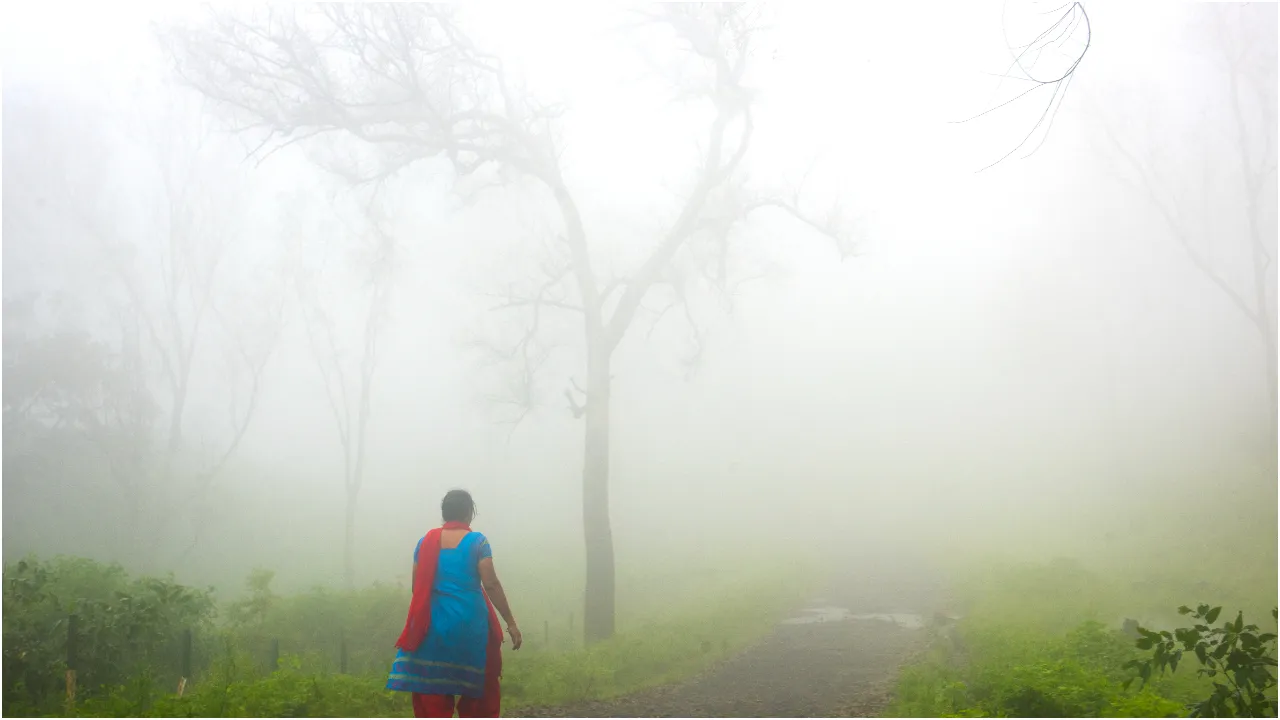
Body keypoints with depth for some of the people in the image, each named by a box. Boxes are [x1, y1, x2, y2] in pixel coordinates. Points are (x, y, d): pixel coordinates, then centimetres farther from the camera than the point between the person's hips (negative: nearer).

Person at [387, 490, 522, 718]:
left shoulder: (426, 542, 6)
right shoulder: (477, 541, -4)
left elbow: (417, 588, 8)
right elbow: (491, 584, -9)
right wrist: (511, 623, -5)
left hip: (433, 625, 3)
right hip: (470, 624, -3)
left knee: (433, 696, 5)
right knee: (481, 690, 12)